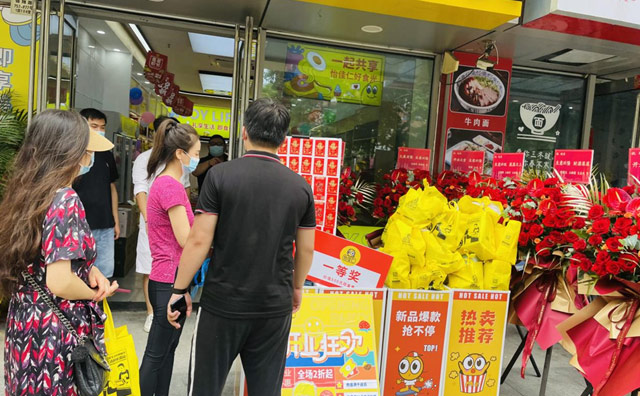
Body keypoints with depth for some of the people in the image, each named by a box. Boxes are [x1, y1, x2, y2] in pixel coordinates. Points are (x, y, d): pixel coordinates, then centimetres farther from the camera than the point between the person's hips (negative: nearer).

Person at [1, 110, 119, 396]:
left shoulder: (25, 192, 3)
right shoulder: (65, 200, -23)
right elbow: (59, 282, -27)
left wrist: (89, 269, 0)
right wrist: (95, 295, -9)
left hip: (24, 325, 8)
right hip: (57, 335, -8)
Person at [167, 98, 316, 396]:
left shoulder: (220, 175, -10)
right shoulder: (301, 186, -1)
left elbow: (199, 241, -11)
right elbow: (306, 249, 5)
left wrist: (180, 289, 1)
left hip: (223, 303, -2)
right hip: (276, 307, 3)